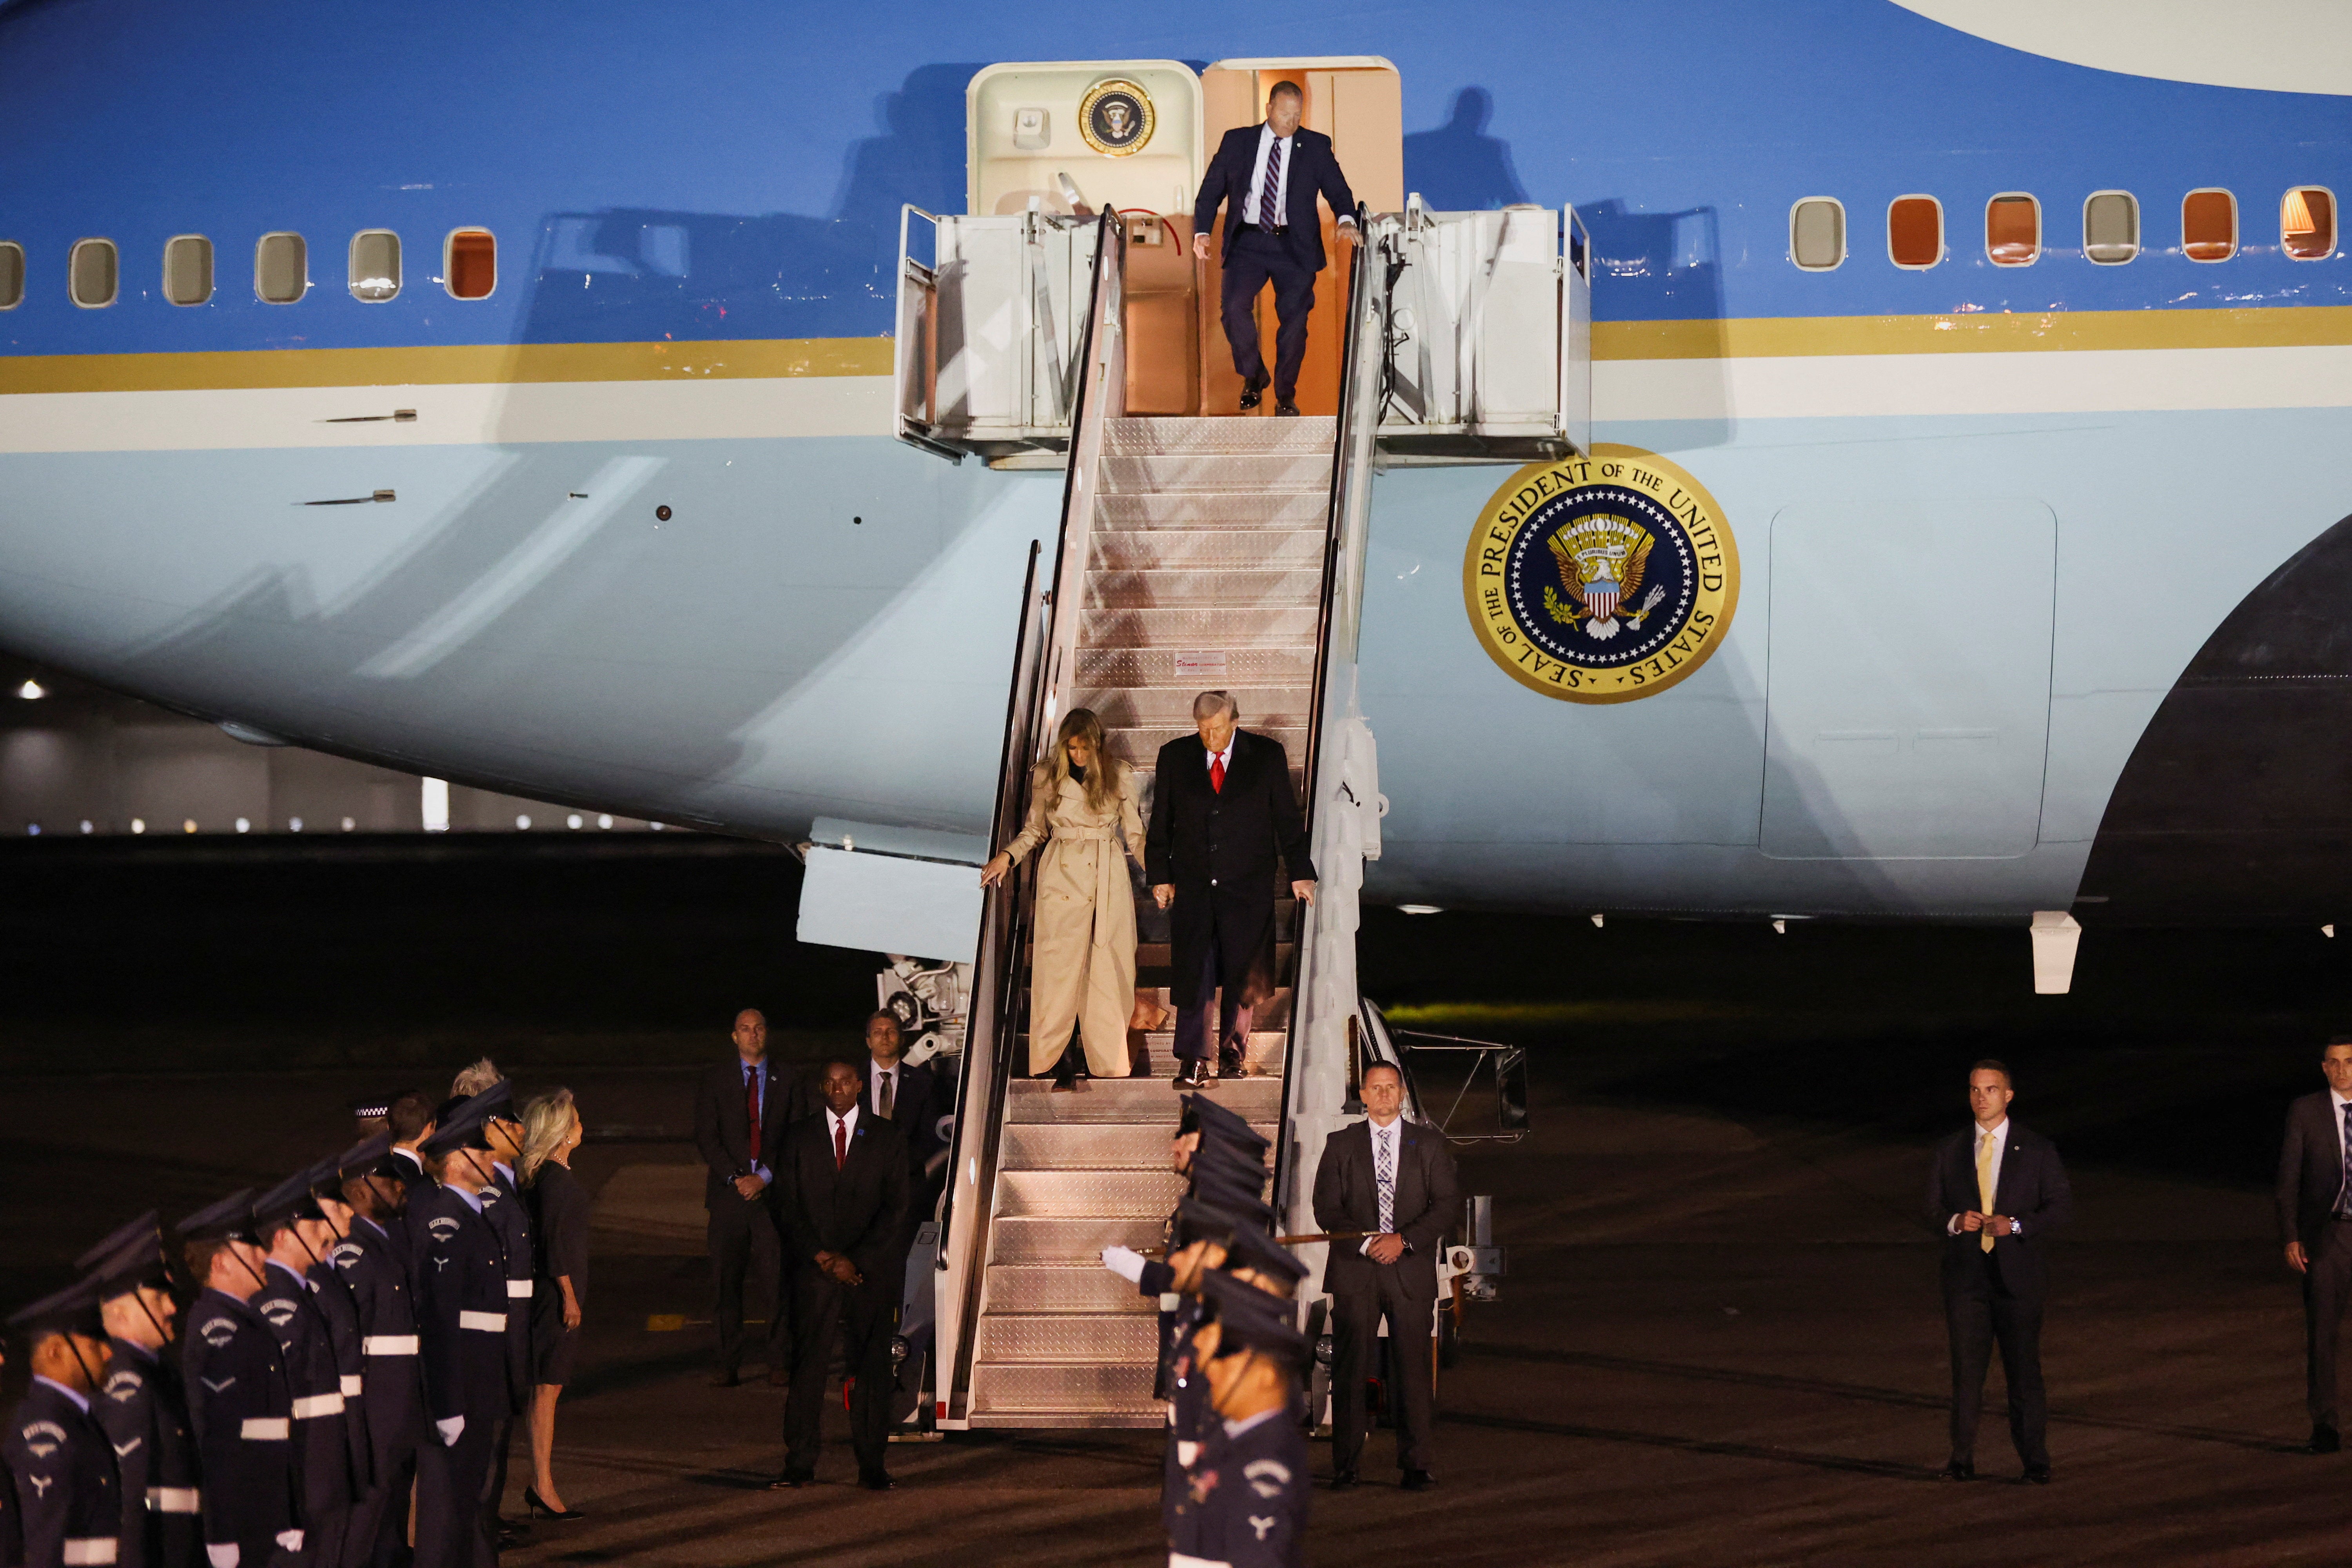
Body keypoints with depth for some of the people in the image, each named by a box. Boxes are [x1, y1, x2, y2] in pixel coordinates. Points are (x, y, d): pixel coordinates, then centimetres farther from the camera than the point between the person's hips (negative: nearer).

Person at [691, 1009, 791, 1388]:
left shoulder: (786, 1083, 9)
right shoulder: (713, 1082, 9)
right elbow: (707, 1138, 2)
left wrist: (764, 1177, -8)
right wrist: (736, 1178, -10)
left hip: (772, 1191, -1)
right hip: (729, 1193, 1)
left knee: (778, 1280, -6)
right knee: (727, 1283, -1)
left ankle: (778, 1362, 1)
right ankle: (728, 1366, 2)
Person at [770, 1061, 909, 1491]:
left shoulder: (885, 1139, 7)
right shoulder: (800, 1138, 10)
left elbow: (895, 1208, 1)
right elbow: (788, 1206, 6)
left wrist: (856, 1261, -8)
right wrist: (820, 1256, -7)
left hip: (871, 1270, 0)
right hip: (814, 1270, 0)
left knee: (871, 1367, -2)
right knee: (808, 1365, -5)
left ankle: (872, 1466, 2)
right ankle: (800, 1464, -2)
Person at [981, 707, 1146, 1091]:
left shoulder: (1120, 777, 3)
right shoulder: (1046, 776, 4)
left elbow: (1135, 834, 10)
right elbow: (1034, 830, 13)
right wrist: (1006, 857, -3)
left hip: (1108, 879, 0)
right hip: (1062, 880, 0)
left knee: (1108, 971, 0)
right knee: (1058, 970, -6)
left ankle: (1107, 1059, 10)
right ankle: (1058, 1063, -1)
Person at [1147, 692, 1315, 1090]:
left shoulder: (1267, 755, 1)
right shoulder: (1174, 757, 4)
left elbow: (1287, 817, 4)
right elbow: (1161, 821, 9)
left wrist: (1300, 872, 1)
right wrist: (1159, 875, 5)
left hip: (1248, 886, 0)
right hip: (1193, 885, 0)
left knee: (1242, 976, 5)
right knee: (1193, 975, -7)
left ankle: (1231, 1050, 23)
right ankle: (1195, 1062, -7)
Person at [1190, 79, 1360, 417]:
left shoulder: (1316, 147, 7)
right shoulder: (1237, 142, 8)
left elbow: (1337, 190, 3)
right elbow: (1212, 189, 10)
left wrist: (1346, 219, -19)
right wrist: (1202, 231, -5)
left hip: (1294, 246, 0)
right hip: (1247, 242, 0)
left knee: (1294, 319, -3)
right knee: (1235, 307, -17)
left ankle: (1286, 396, 13)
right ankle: (1253, 376, 8)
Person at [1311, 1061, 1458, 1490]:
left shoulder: (1429, 1144, 10)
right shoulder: (1341, 1145, 10)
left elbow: (1445, 1202, 2)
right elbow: (1326, 1208, 3)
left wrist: (1403, 1240, -11)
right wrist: (1366, 1242, -12)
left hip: (1411, 1269, 0)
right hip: (1354, 1271, 0)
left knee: (1413, 1369, -1)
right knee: (1349, 1370, -2)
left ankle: (1416, 1464, 3)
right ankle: (1345, 1465, 1)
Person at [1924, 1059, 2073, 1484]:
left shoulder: (2037, 1150, 3)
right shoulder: (1950, 1151, 9)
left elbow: (2061, 1203, 0)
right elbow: (1933, 1208, 11)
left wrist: (2016, 1225, -14)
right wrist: (1954, 1221, -12)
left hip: (2017, 1273, -2)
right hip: (1966, 1274, 2)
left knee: (2025, 1370, 0)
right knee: (1966, 1369, 0)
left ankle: (2035, 1461, 7)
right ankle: (1962, 1460, 5)